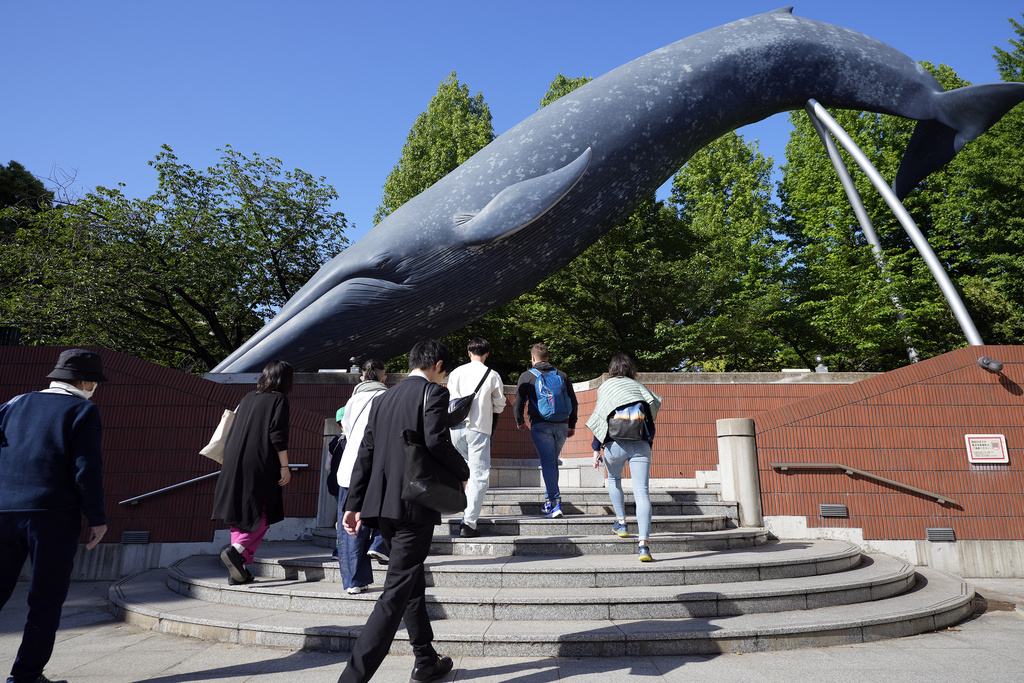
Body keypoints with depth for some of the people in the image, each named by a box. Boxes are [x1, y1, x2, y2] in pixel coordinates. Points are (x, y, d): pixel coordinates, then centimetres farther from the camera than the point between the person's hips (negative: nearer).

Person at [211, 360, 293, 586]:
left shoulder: (248, 397, 15)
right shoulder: (278, 399, -3)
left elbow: (233, 431, 18)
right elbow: (278, 435, -11)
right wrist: (284, 467, -8)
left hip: (234, 464, 6)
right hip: (259, 465, -6)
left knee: (240, 514, 11)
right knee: (263, 514, 4)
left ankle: (238, 571, 12)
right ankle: (235, 550, -17)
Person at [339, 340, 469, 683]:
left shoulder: (383, 398, 15)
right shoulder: (434, 392, -6)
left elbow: (365, 453, 12)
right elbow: (437, 442, -19)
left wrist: (354, 504, 13)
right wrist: (463, 472, -1)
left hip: (383, 505, 8)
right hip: (416, 504, -8)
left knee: (412, 581, 21)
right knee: (396, 592, -3)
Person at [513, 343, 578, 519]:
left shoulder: (527, 376, 4)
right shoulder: (561, 375, 14)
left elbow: (518, 403, 3)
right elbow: (574, 403, 14)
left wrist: (520, 422, 20)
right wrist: (572, 425, 24)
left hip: (541, 425, -4)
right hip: (562, 425, 4)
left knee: (547, 463, -3)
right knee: (552, 462, 16)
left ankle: (555, 503, -11)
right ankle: (549, 501, 21)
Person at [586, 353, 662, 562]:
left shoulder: (605, 386, 10)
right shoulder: (639, 387, 17)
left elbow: (599, 419, 4)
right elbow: (651, 418, 13)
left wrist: (596, 449, 6)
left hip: (615, 444, -1)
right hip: (641, 445, 1)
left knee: (614, 480, 29)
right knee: (642, 492, -6)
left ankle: (621, 523, 32)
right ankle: (643, 544, -18)